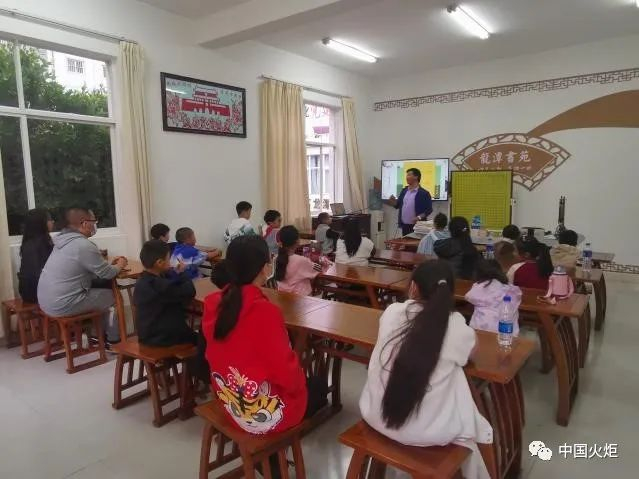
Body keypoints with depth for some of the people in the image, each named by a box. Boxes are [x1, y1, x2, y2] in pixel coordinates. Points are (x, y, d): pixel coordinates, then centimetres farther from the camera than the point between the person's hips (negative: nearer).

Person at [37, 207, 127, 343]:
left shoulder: (64, 241, 9)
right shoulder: (84, 245, -21)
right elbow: (107, 274, -15)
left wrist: (111, 264, 14)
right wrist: (119, 266, 6)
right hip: (63, 305, -9)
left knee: (100, 289, 22)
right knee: (113, 296, 4)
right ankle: (114, 340, 18)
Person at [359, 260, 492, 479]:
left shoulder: (391, 312, -7)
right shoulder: (458, 327, -12)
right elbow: (469, 352, 11)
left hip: (376, 416, 3)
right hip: (426, 431, -3)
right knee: (470, 426, 24)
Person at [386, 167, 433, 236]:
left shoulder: (424, 193, -7)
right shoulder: (404, 191, 10)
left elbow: (429, 210, -6)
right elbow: (398, 205, 16)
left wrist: (419, 217, -21)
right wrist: (393, 201, -6)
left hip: (416, 226, -5)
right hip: (404, 225, 6)